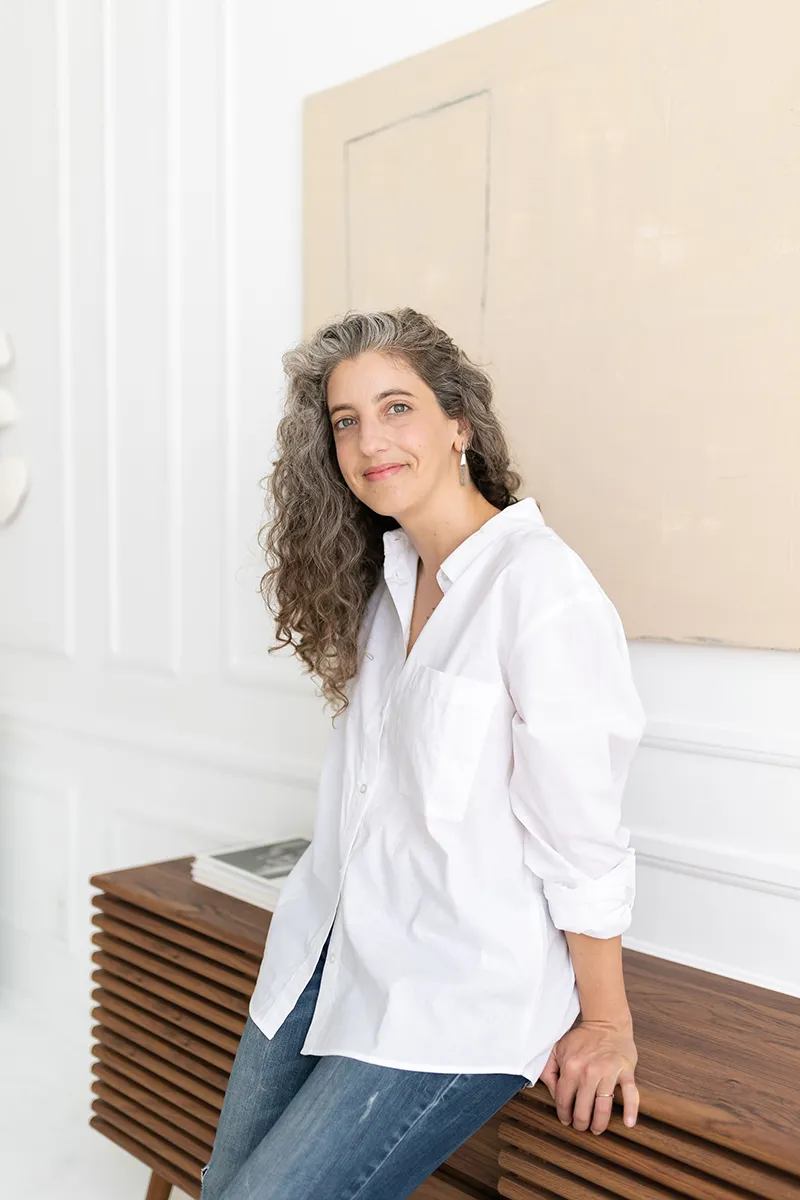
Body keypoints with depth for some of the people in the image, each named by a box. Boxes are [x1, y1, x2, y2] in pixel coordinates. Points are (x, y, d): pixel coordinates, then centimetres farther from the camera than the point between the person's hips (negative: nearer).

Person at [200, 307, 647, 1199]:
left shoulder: (540, 587, -19)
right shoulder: (383, 576, 7)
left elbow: (579, 832, -16)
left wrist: (606, 1023, -9)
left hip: (456, 992, -7)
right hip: (332, 955, 8)